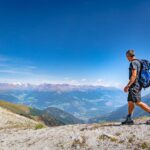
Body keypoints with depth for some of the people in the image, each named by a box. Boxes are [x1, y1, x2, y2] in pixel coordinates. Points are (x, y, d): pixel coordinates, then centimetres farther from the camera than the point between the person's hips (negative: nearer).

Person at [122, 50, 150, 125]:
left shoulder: (133, 63, -12)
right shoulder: (138, 62, 18)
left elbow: (134, 75, -21)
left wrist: (128, 86, -23)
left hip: (134, 85, -10)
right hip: (138, 85, 10)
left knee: (138, 102, -11)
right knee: (130, 102, 10)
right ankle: (129, 119, 13)